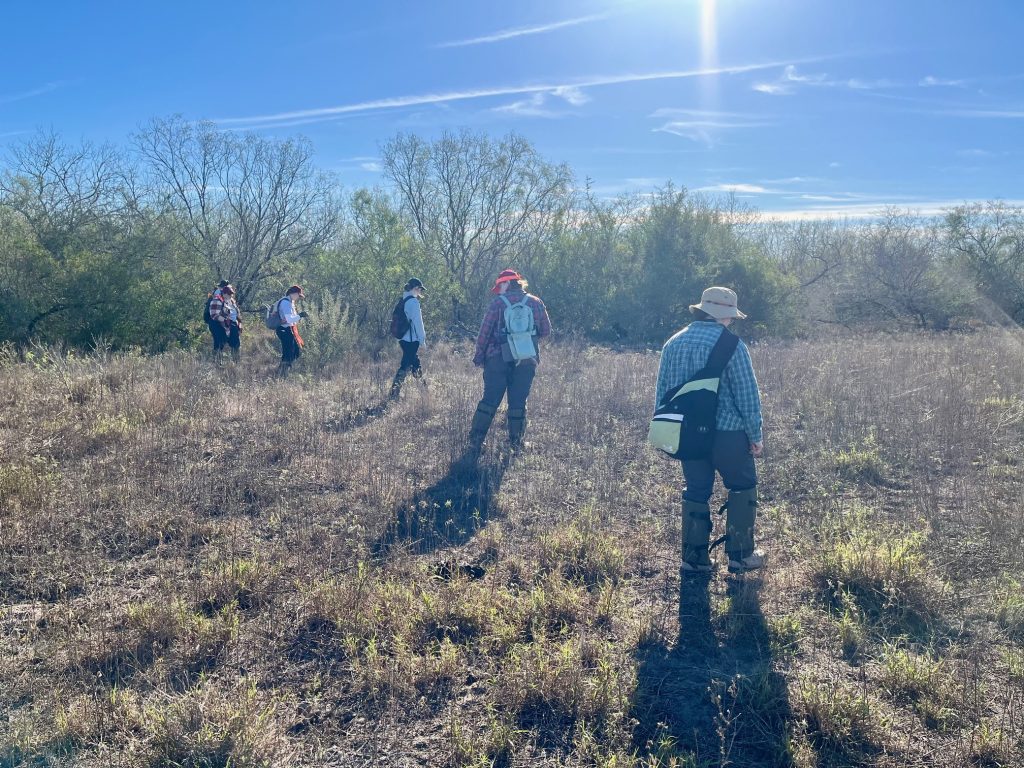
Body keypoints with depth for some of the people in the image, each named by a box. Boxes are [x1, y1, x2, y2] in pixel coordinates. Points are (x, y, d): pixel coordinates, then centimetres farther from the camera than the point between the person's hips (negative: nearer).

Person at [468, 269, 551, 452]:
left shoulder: (498, 303, -3)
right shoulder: (536, 303, 5)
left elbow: (484, 332, -4)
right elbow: (546, 330, 10)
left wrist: (479, 356, 4)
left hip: (498, 360, -1)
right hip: (527, 361, 2)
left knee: (490, 400, 3)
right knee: (518, 403, 8)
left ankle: (475, 442, 3)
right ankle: (516, 443, 11)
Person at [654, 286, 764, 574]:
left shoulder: (673, 343, 6)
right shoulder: (731, 345, -12)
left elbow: (662, 392, 10)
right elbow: (747, 394, -11)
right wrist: (756, 435, -2)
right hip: (727, 432, -5)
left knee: (696, 491, 15)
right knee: (742, 488, 14)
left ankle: (694, 557, 17)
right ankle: (740, 555, 17)